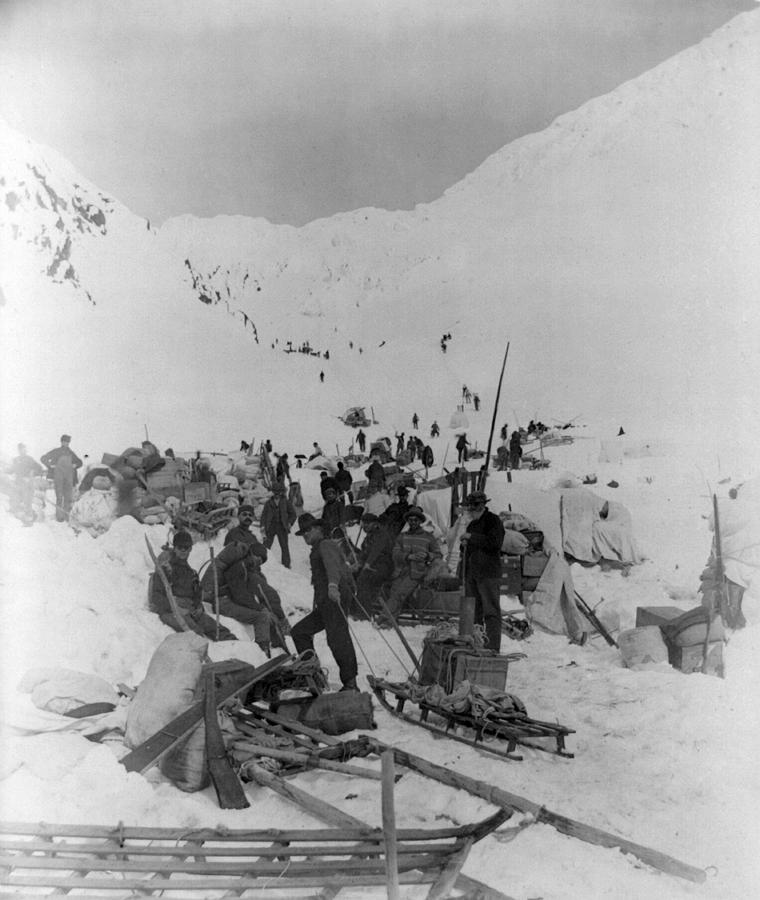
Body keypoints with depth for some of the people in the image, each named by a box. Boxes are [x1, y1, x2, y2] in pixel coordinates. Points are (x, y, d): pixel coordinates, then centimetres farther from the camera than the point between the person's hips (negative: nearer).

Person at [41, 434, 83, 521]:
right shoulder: (56, 451, 4)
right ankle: (59, 517, -4)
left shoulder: (71, 453, 15)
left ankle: (66, 516, 6)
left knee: (69, 498, -1)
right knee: (59, 497, -7)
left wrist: (75, 465, 10)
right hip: (58, 477, -4)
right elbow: (43, 458, 4)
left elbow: (79, 462, 29)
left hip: (69, 479, 4)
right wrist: (51, 466, -3)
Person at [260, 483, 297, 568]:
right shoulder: (268, 503, 8)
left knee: (284, 546, 1)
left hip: (282, 527, -1)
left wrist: (290, 523, -5)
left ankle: (286, 564, 9)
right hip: (270, 527, 1)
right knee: (266, 545, -4)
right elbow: (264, 514, 9)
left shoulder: (286, 502, 5)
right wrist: (263, 525, -3)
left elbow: (293, 514, 8)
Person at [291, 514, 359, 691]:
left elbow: (332, 564, -24)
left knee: (337, 639, -18)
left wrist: (332, 585, -42)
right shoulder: (316, 550, 28)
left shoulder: (326, 545, -3)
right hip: (323, 605, 10)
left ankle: (350, 684, -20)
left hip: (335, 599, -10)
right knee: (299, 631, 12)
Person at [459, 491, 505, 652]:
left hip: (488, 573, -8)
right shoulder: (472, 524, 20)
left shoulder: (493, 521, -5)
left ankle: (493, 647, -7)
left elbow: (495, 543, -20)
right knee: (473, 610, 11)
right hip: (471, 572, 8)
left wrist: (472, 537, -18)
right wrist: (464, 544, 5)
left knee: (491, 611, -7)